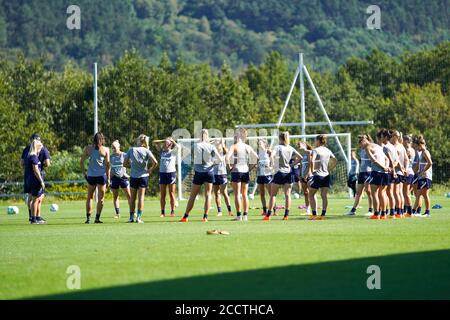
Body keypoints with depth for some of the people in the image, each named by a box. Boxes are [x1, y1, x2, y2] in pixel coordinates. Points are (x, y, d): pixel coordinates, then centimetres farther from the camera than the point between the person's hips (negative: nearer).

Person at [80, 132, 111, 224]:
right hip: (102, 175, -2)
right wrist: (108, 179, 3)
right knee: (101, 198, 6)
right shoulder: (105, 150, 0)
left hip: (91, 175, 2)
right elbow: (108, 165, -1)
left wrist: (84, 173, 11)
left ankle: (88, 218, 6)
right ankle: (97, 218, 2)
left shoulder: (88, 148, 5)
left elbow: (81, 162, 3)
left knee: (90, 197, 12)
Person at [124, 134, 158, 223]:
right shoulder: (146, 151, -5)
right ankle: (139, 217, -4)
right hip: (143, 176, 0)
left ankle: (131, 217, 13)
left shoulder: (131, 150, -3)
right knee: (141, 197, 2)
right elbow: (155, 162, -15)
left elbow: (125, 163, 0)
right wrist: (151, 170, 0)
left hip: (133, 176, 0)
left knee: (132, 198, 11)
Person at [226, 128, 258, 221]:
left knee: (237, 194, -1)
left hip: (236, 171, -5)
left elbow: (227, 157, -21)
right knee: (245, 194, 11)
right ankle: (245, 215, 10)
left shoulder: (234, 146, -7)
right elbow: (256, 158, 7)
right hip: (246, 171, 5)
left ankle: (239, 215, -5)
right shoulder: (247, 147, 7)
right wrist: (250, 167, 11)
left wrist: (230, 166, -8)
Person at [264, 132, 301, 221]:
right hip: (288, 173, 4)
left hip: (279, 172, -4)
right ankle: (286, 214, -2)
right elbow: (300, 157, 9)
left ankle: (268, 215, 1)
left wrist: (273, 165, -11)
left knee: (273, 194, 2)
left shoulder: (278, 147, -8)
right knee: (287, 194, 3)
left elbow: (272, 156, -24)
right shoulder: (290, 148, 7)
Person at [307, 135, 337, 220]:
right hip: (326, 175, 6)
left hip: (317, 175, -6)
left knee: (311, 194, 6)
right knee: (324, 196, 4)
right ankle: (323, 215, -1)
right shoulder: (328, 151, 9)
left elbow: (312, 161, -25)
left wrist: (312, 170, -14)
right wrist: (329, 169, 13)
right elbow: (335, 161, 14)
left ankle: (314, 214, 0)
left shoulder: (316, 150, -10)